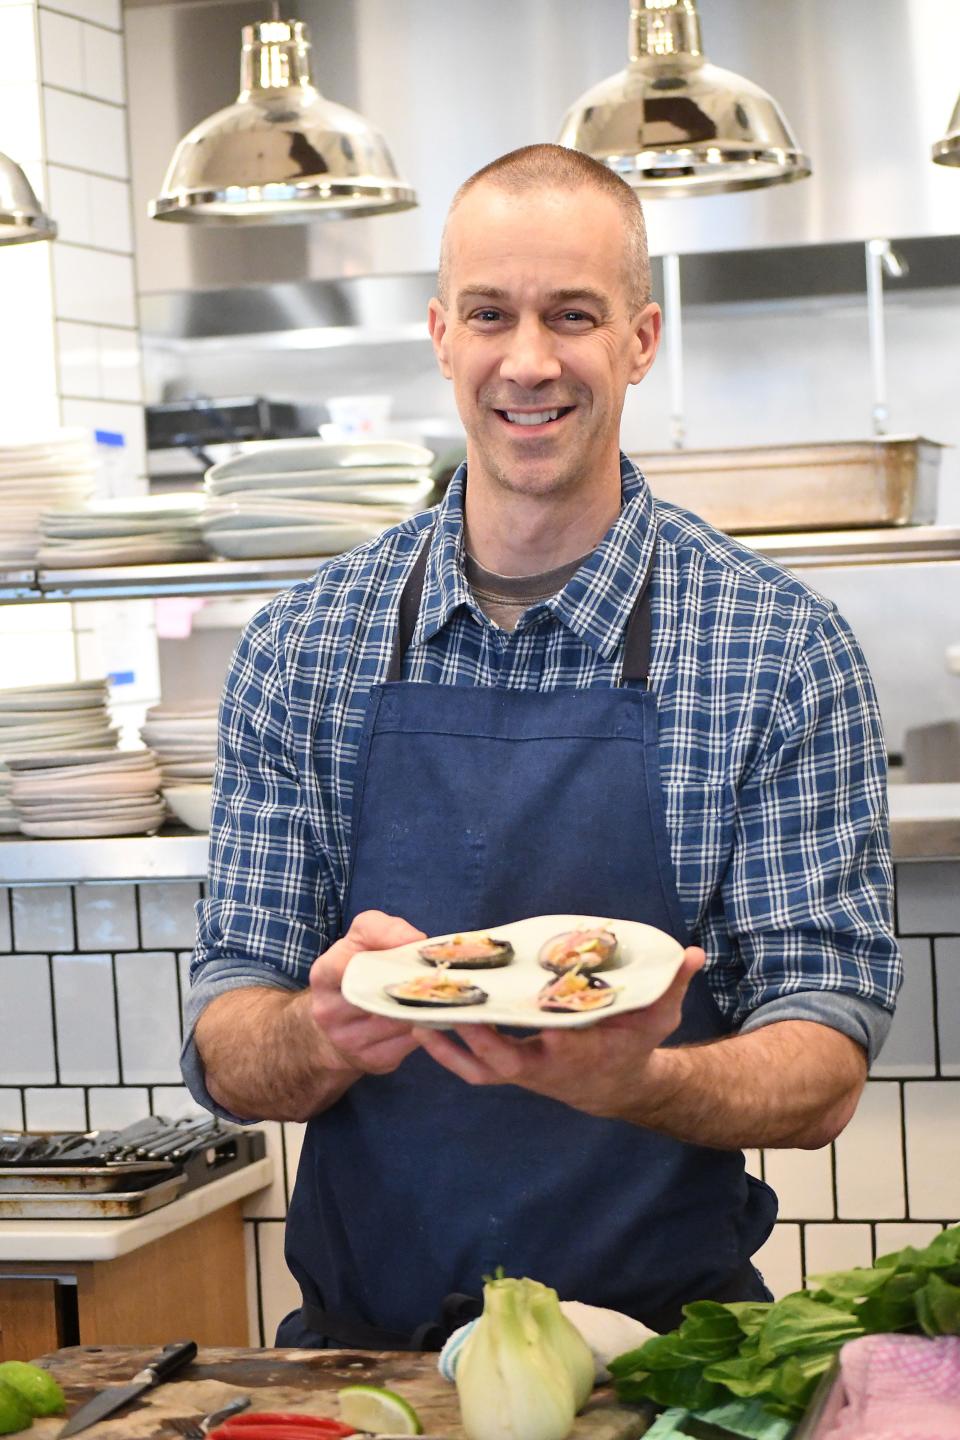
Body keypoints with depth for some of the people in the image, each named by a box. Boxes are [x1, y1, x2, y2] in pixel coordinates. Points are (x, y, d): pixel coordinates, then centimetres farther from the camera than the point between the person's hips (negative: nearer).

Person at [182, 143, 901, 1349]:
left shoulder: (784, 651, -2)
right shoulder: (300, 649, 4)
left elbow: (820, 1075, -3)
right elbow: (226, 1056, 3)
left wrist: (634, 1079, -24)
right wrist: (328, 1034, -20)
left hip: (661, 1339, -1)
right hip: (365, 1334, 1)